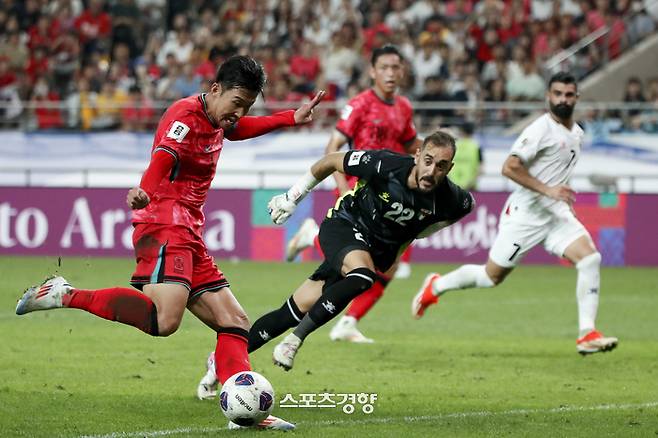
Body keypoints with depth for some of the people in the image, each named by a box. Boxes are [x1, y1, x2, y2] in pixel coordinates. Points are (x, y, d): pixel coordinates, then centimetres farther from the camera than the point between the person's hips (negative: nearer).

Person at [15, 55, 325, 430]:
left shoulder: (216, 121, 19)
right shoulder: (186, 115, -10)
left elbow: (238, 129, 45)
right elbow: (163, 158, -29)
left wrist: (291, 118, 42)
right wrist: (145, 193, -49)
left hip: (190, 237, 10)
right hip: (165, 229, -10)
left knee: (235, 323, 10)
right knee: (164, 320, -30)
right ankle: (66, 296, -19)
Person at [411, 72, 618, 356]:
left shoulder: (577, 134, 11)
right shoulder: (541, 129, -16)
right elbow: (509, 167, -23)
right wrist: (547, 190, -25)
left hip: (556, 212, 7)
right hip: (526, 212, -7)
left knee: (590, 259, -15)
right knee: (492, 276, 4)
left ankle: (587, 335, -15)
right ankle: (435, 286, 30)